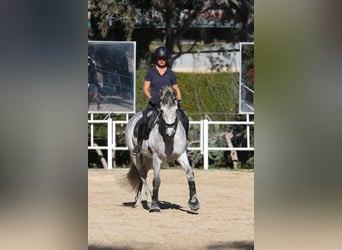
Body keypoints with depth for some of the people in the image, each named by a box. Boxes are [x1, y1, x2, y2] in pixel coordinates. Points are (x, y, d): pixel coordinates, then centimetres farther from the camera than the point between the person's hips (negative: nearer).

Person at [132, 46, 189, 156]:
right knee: (144, 120, -28)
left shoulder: (171, 74, 8)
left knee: (184, 120, -15)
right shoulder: (151, 72, 3)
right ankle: (139, 144, -11)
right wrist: (150, 98, -17)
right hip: (154, 102, -2)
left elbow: (176, 89, 13)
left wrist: (178, 99, -6)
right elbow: (145, 88, 1)